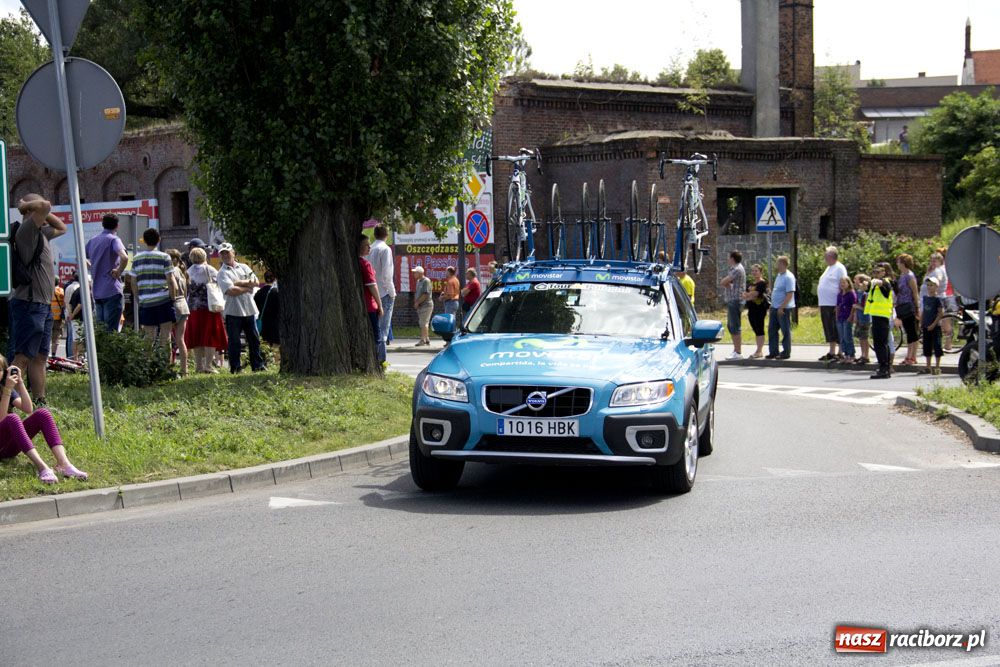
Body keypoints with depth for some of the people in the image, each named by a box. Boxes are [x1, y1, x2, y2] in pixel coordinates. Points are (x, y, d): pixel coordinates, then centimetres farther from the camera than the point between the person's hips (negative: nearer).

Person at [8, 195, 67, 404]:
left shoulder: (41, 233, 17)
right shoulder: (27, 230, -12)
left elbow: (61, 228, 33)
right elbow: (45, 206, -27)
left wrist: (45, 214, 17)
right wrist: (26, 206, -8)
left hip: (42, 305, 10)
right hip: (28, 304, -10)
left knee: (40, 357, 11)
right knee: (22, 357, -12)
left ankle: (40, 401, 15)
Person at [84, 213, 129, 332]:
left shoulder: (93, 241, 13)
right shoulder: (113, 239, -9)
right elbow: (124, 258, -27)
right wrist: (119, 272, -12)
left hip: (97, 291, 7)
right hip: (112, 290, -7)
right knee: (111, 330, -6)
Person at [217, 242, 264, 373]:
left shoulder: (244, 268, 14)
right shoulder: (222, 273, -2)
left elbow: (255, 282, 2)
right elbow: (231, 291, -16)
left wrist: (239, 283, -10)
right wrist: (248, 287, -4)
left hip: (249, 310, 4)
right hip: (233, 312, -4)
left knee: (254, 339, 8)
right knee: (234, 341, -1)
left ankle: (258, 365, 15)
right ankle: (235, 367, 6)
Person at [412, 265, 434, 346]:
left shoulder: (426, 281, -12)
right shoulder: (418, 281, 17)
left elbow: (425, 295, -19)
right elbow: (416, 293, 22)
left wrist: (418, 302, -14)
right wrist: (415, 302, 5)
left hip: (426, 305, -9)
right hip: (420, 306, 9)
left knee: (424, 323, -10)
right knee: (422, 323, 10)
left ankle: (423, 339, -11)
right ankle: (427, 339, 16)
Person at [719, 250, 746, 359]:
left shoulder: (737, 269, -13)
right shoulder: (734, 269, 20)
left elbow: (723, 282, -17)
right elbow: (724, 282, 14)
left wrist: (727, 284, 3)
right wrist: (728, 284, -5)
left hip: (735, 300, -11)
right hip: (731, 300, 11)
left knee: (735, 327, -9)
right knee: (730, 326, 15)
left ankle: (738, 352, -9)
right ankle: (736, 349, 21)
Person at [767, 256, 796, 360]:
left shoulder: (788, 277, -15)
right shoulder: (779, 276, 15)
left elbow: (790, 294, -20)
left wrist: (781, 307, -23)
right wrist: (772, 305, 18)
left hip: (784, 309, -9)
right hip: (775, 308, 9)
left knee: (786, 331, 0)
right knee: (772, 330, 10)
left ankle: (786, 352, 6)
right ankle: (773, 352, 16)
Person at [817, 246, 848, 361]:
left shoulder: (839, 268, -9)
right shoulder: (829, 268, 19)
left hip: (834, 305, -9)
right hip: (825, 304, 9)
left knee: (837, 330, -6)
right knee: (829, 330, 11)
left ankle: (841, 353, -4)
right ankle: (831, 352, 17)